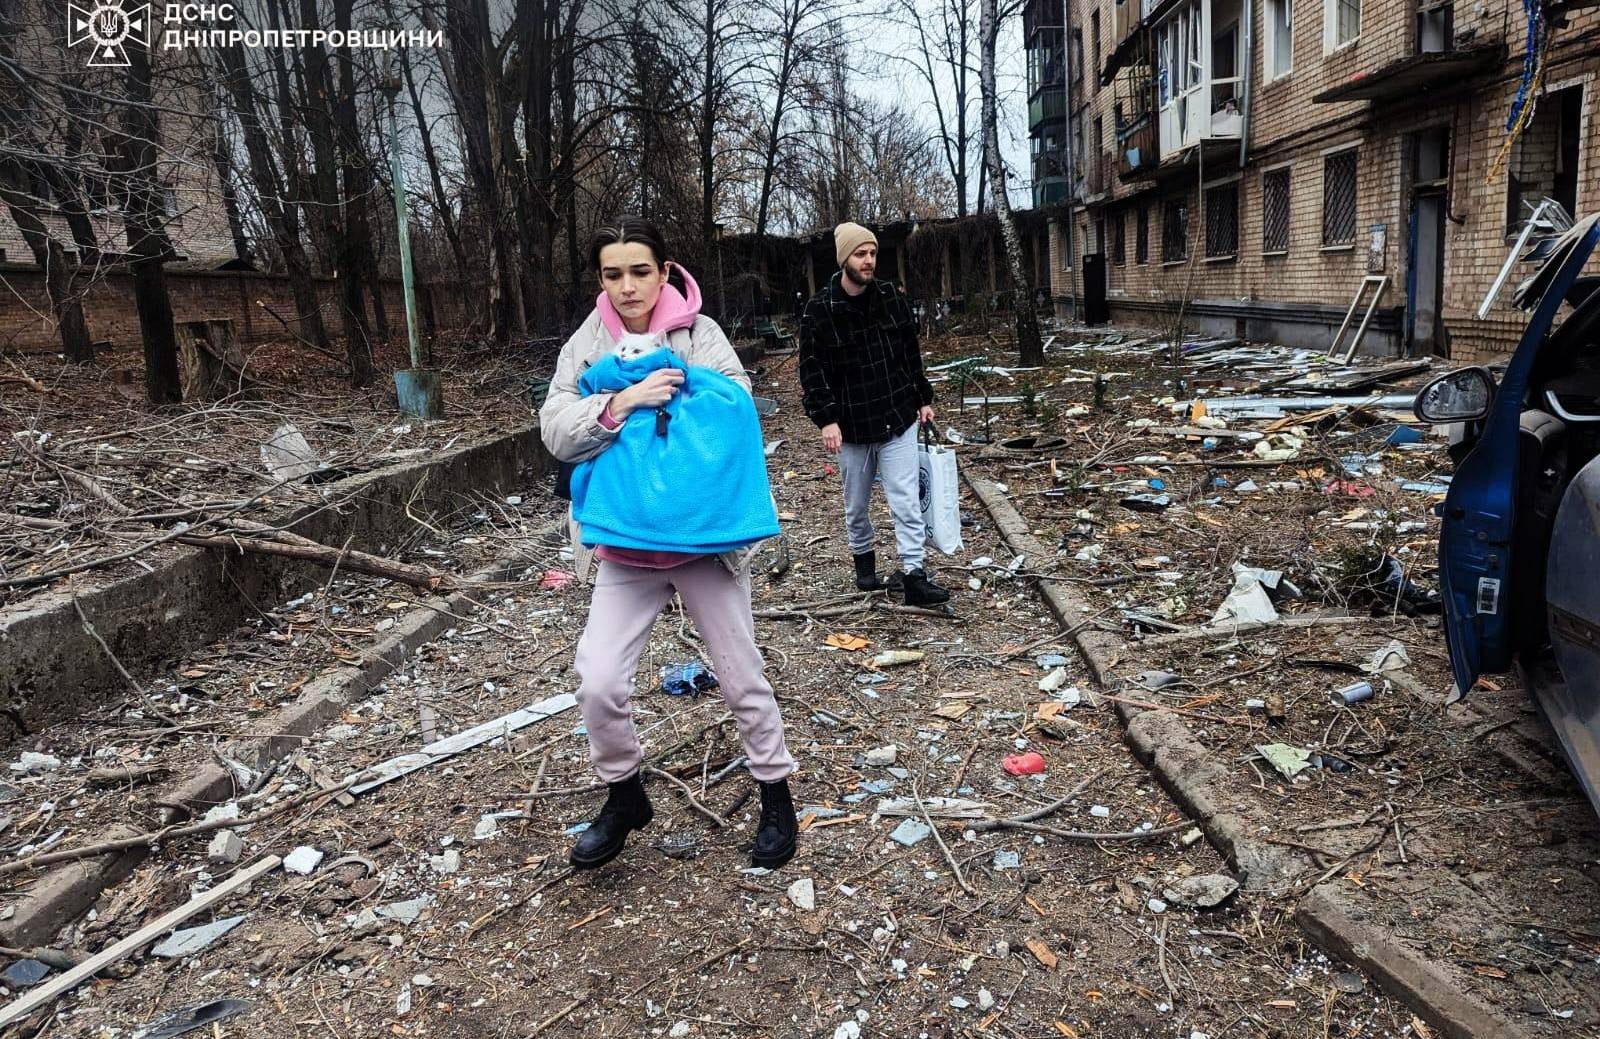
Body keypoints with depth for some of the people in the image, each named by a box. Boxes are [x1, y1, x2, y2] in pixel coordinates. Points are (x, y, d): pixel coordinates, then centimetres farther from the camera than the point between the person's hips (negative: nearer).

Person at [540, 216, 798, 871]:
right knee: (598, 683, -7)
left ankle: (776, 796, 30)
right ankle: (624, 795, 20)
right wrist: (623, 401, -23)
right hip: (625, 544, 2)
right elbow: (556, 432, -10)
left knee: (741, 676, 8)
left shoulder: (701, 333, -2)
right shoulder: (585, 345, 2)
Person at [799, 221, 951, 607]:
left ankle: (914, 577, -2)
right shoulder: (819, 311, -8)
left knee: (906, 502, -4)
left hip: (899, 419, 1)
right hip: (852, 426, -1)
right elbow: (812, 370, -8)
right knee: (857, 505, 15)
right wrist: (826, 419, -16)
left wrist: (923, 398, 13)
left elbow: (911, 354, 11)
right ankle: (864, 563, 36)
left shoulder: (893, 298, 1)